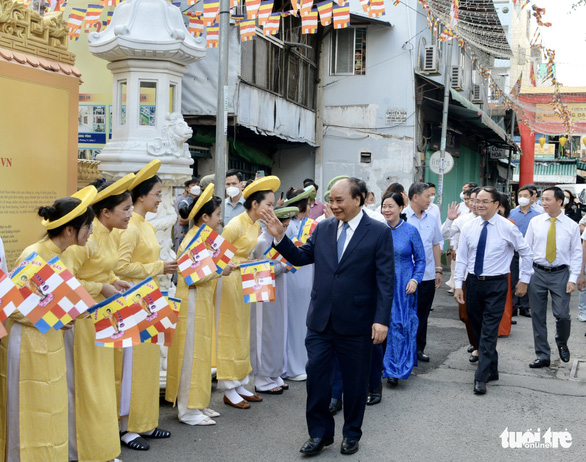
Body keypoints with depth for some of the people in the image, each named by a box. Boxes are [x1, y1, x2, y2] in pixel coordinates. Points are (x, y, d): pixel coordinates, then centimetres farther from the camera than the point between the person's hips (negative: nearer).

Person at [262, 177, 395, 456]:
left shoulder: (379, 233, -7)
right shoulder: (323, 228, 6)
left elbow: (385, 280, -9)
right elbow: (301, 257, 12)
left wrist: (382, 320, -15)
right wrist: (280, 237, -2)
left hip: (356, 323, -3)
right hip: (320, 319, 4)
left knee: (355, 380, 11)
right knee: (316, 374, 7)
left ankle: (351, 434, 31)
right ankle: (320, 433, 24)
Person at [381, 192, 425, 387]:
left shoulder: (410, 230, -3)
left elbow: (420, 259, 2)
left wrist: (415, 279, -10)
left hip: (404, 286, -2)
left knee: (401, 324, -2)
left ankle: (396, 369, 4)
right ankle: (386, 367, 18)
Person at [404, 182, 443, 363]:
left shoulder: (431, 219, 11)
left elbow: (436, 245, 17)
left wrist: (438, 270, 13)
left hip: (428, 276, 5)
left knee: (423, 314, 11)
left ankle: (419, 348, 22)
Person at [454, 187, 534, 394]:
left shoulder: (508, 228, -7)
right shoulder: (469, 228, 2)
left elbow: (526, 253, 5)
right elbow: (461, 258, 5)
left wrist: (524, 279, 5)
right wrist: (458, 285, 0)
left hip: (496, 284, -4)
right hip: (473, 283, 4)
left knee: (489, 331, -8)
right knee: (477, 328, 11)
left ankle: (481, 378, -5)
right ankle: (492, 370, 27)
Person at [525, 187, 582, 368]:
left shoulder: (572, 225, -1)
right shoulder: (535, 222, 3)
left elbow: (577, 254, 1)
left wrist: (573, 279, -7)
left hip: (560, 274, -2)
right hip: (537, 273, 2)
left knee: (562, 314, -7)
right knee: (538, 316, 5)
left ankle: (562, 343, 26)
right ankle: (542, 356, 17)